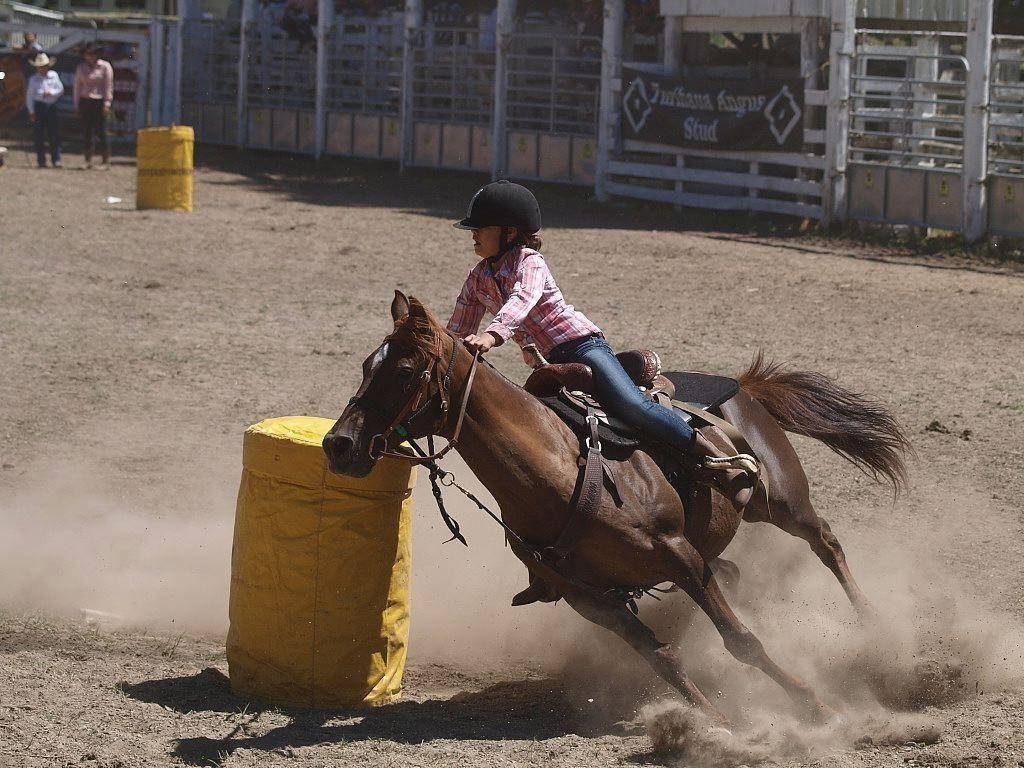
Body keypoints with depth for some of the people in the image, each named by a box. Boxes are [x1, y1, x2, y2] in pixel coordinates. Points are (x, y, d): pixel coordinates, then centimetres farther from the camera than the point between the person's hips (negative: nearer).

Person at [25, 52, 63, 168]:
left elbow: (61, 89, 8)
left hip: (52, 107, 1)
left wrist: (51, 93, -10)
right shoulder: (33, 79, 4)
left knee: (54, 134, -1)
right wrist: (31, 111, -2)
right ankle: (41, 160, 3)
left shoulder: (54, 75, 8)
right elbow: (29, 96, 4)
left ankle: (56, 160, 1)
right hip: (39, 106, -1)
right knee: (39, 134, -1)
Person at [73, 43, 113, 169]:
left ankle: (106, 161, -3)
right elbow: (77, 87, 15)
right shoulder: (81, 68, 12)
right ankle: (88, 161, 5)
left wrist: (107, 104, -8)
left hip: (99, 101, -4)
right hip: (84, 101, 4)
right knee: (87, 132, 1)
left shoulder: (105, 66, 1)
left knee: (101, 132, -8)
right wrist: (76, 106, 11)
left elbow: (109, 86, -1)